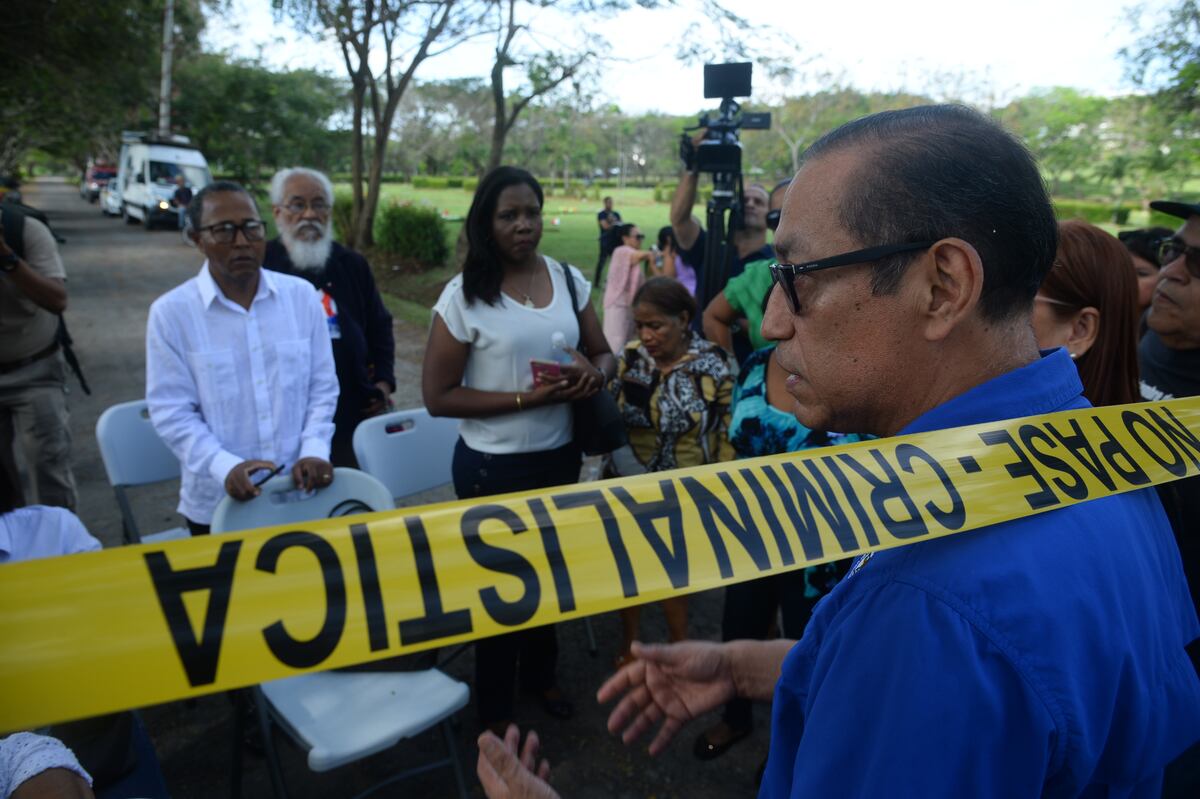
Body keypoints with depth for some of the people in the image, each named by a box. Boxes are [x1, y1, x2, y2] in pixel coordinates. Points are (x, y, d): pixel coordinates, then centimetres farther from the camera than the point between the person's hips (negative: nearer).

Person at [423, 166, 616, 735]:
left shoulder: (568, 278, -1)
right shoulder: (464, 295, -14)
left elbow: (603, 353, 8)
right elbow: (437, 396, -14)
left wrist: (593, 374, -17)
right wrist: (525, 397, -23)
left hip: (559, 455, 5)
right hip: (494, 465, -5)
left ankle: (540, 673, 50)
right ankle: (494, 707, 35)